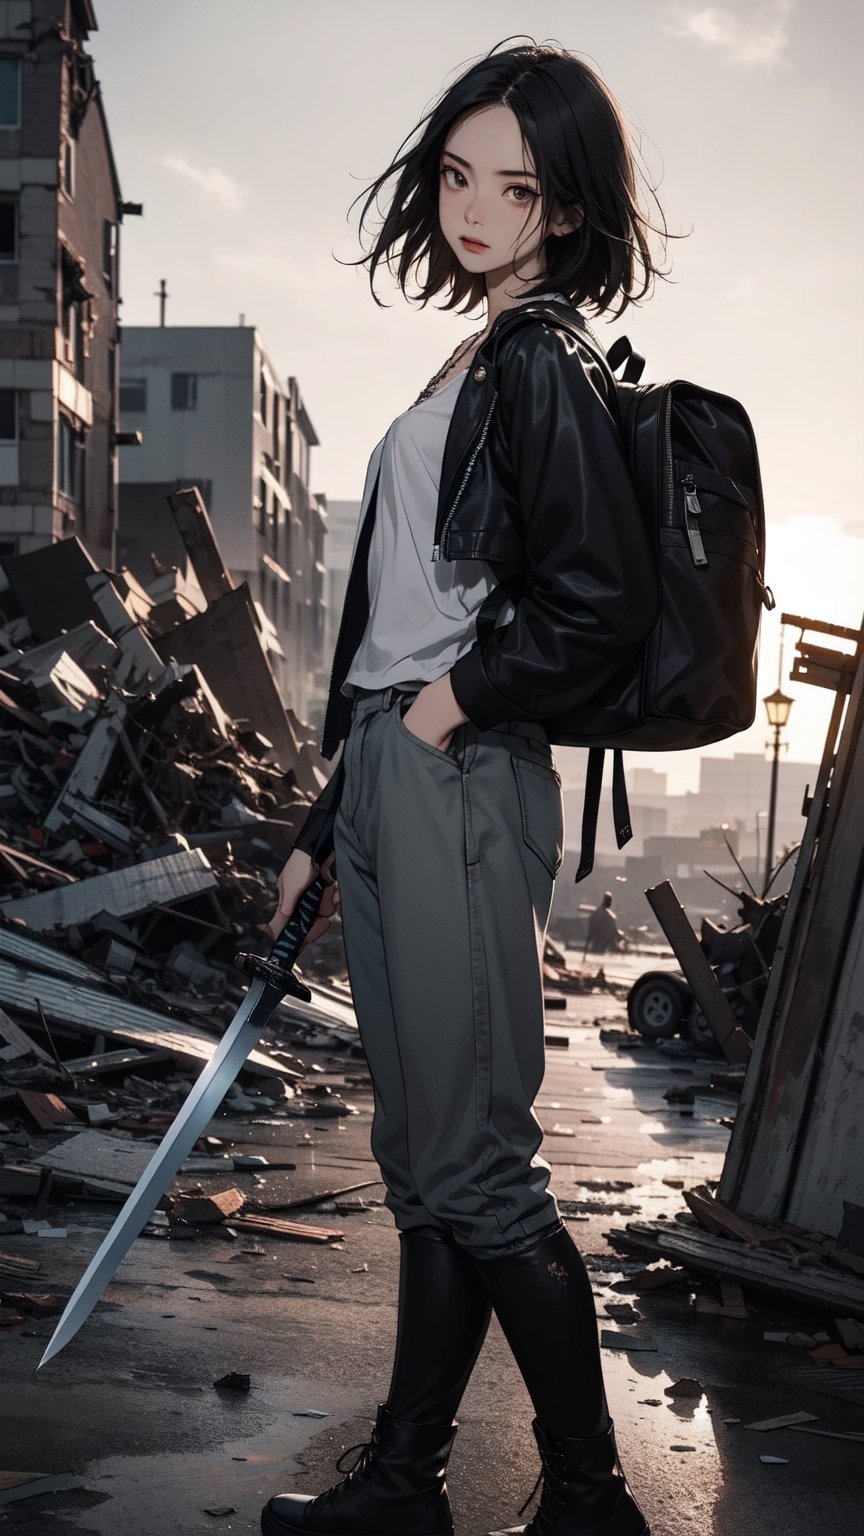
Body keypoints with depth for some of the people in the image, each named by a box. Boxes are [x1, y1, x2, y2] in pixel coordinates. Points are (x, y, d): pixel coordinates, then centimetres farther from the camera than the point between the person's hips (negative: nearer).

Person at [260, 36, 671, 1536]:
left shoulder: (543, 363, -7)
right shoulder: (470, 365, 20)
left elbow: (604, 599, -20)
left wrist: (459, 700, -8)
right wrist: (323, 831, 20)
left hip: (464, 788, -9)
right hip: (393, 787, 9)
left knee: (474, 1164, -4)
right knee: (425, 1161, 14)